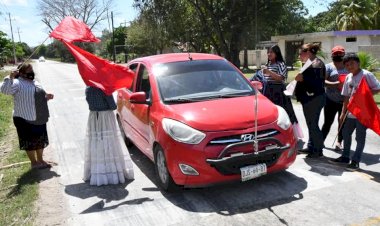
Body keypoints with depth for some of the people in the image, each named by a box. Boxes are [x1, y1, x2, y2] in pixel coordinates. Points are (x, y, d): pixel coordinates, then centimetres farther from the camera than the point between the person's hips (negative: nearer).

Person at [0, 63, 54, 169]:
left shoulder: (35, 83, 14)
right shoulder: (18, 83, -11)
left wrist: (46, 97, 4)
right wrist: (10, 78, -36)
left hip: (39, 119, 8)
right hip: (25, 119, -8)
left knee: (41, 140, 16)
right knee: (30, 141, 4)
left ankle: (40, 160, 32)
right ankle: (34, 162, 18)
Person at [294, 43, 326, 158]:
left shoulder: (316, 64, -14)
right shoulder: (311, 63, 17)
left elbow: (318, 83, -24)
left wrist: (303, 78, -26)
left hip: (314, 99, -11)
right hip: (310, 99, 11)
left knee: (313, 125, -5)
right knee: (311, 124, 15)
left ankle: (318, 150, 3)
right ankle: (311, 147, 24)